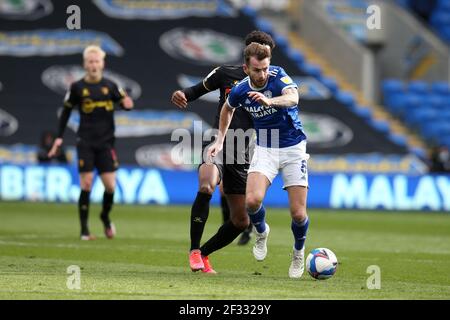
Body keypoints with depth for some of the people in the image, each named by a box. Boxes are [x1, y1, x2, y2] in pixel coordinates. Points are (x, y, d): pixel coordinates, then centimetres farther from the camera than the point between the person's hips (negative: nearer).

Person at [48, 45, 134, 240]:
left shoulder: (110, 86, 2)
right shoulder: (77, 87, 0)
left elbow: (124, 101, 6)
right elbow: (66, 112, 8)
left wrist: (128, 104, -19)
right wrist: (59, 137, 4)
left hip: (106, 142, 1)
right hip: (85, 142, -1)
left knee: (110, 185, -3)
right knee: (86, 184, -7)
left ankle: (105, 217, 26)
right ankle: (84, 229, 1)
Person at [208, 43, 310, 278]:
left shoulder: (278, 75, -18)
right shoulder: (240, 91, -8)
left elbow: (293, 98, -39)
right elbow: (228, 109, 16)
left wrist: (270, 101, -57)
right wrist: (220, 141, 17)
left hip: (293, 148, -2)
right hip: (265, 150, 2)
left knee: (298, 214, -6)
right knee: (252, 200, -23)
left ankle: (298, 252, 27)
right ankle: (261, 232, 12)